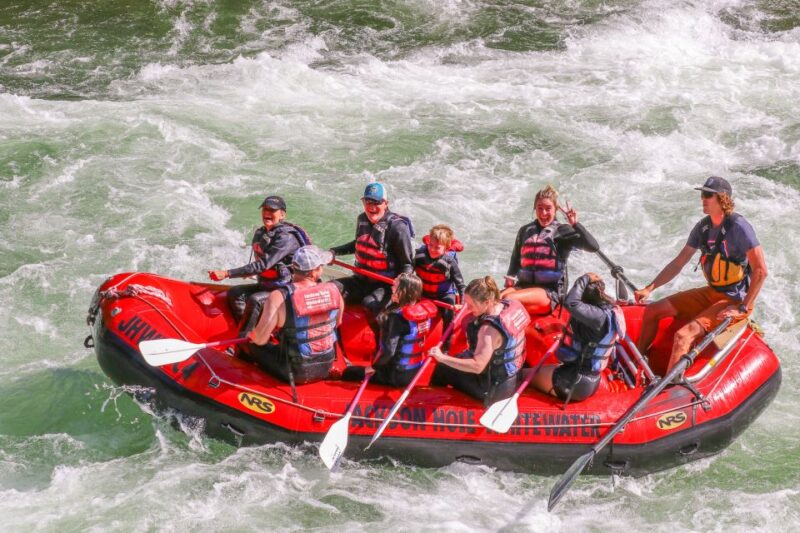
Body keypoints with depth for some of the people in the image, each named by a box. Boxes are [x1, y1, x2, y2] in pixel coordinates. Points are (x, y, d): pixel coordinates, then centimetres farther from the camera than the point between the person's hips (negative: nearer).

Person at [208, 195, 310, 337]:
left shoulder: (286, 237, -20)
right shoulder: (259, 234, 6)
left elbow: (263, 265, -28)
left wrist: (226, 274, -31)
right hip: (265, 285, 8)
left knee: (254, 300, -31)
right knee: (234, 293, -12)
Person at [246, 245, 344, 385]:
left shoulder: (279, 297, -24)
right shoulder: (333, 291, -11)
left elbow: (260, 339, -20)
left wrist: (251, 335, 4)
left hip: (296, 373, -4)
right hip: (326, 368, 4)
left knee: (250, 343, 15)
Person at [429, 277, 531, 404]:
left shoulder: (489, 329, -34)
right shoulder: (511, 304, -9)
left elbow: (477, 366, -37)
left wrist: (443, 358, -35)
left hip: (493, 389, -9)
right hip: (511, 376, 9)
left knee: (441, 369, 11)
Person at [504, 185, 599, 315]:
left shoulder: (562, 231, 2)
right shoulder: (525, 231, 17)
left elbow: (593, 247, -11)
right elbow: (516, 260, 25)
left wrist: (575, 224, -19)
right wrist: (510, 279, 5)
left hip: (551, 293, -5)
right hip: (524, 286, 5)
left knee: (509, 299, -32)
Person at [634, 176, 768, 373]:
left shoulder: (738, 226, -20)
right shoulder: (703, 227, 4)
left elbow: (761, 271, -23)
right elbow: (678, 263, 11)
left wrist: (743, 308, -23)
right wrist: (649, 289, 3)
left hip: (735, 301, -8)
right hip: (711, 293, 8)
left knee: (683, 336, -28)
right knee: (652, 311, 6)